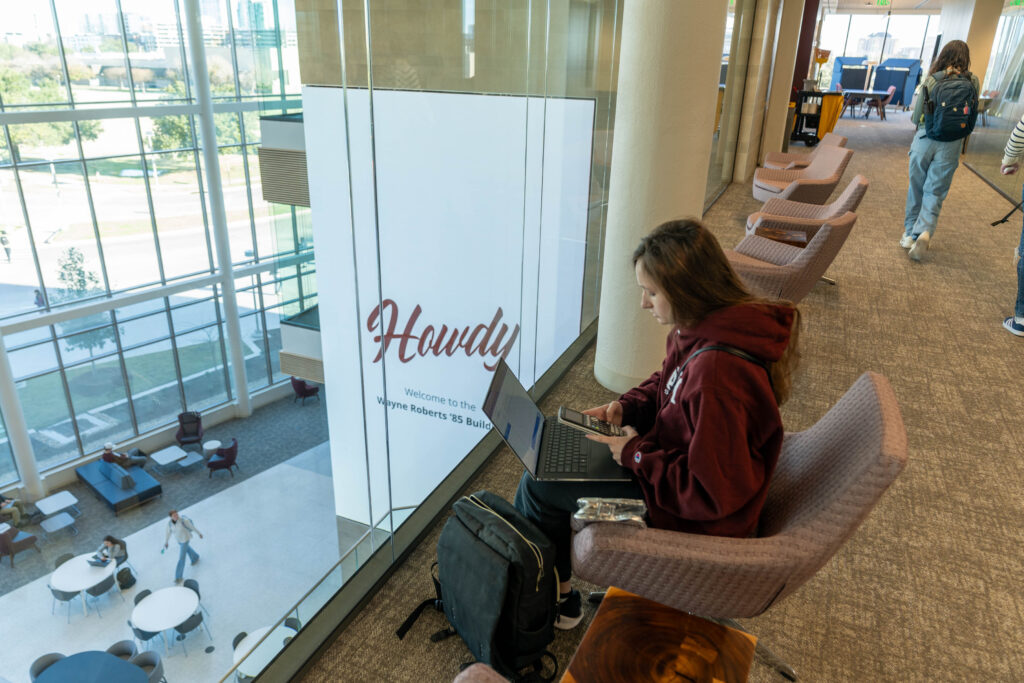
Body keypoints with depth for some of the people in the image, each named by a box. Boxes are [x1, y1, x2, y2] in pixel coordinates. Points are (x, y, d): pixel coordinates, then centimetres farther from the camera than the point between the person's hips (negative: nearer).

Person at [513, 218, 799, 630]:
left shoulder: (716, 372, -36)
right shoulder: (701, 331, -7)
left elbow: (713, 493, -30)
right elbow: (666, 386, 13)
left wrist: (635, 455, -20)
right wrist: (624, 409, -4)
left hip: (698, 518, -9)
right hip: (679, 466, 10)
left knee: (537, 488, -5)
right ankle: (557, 587, 25)